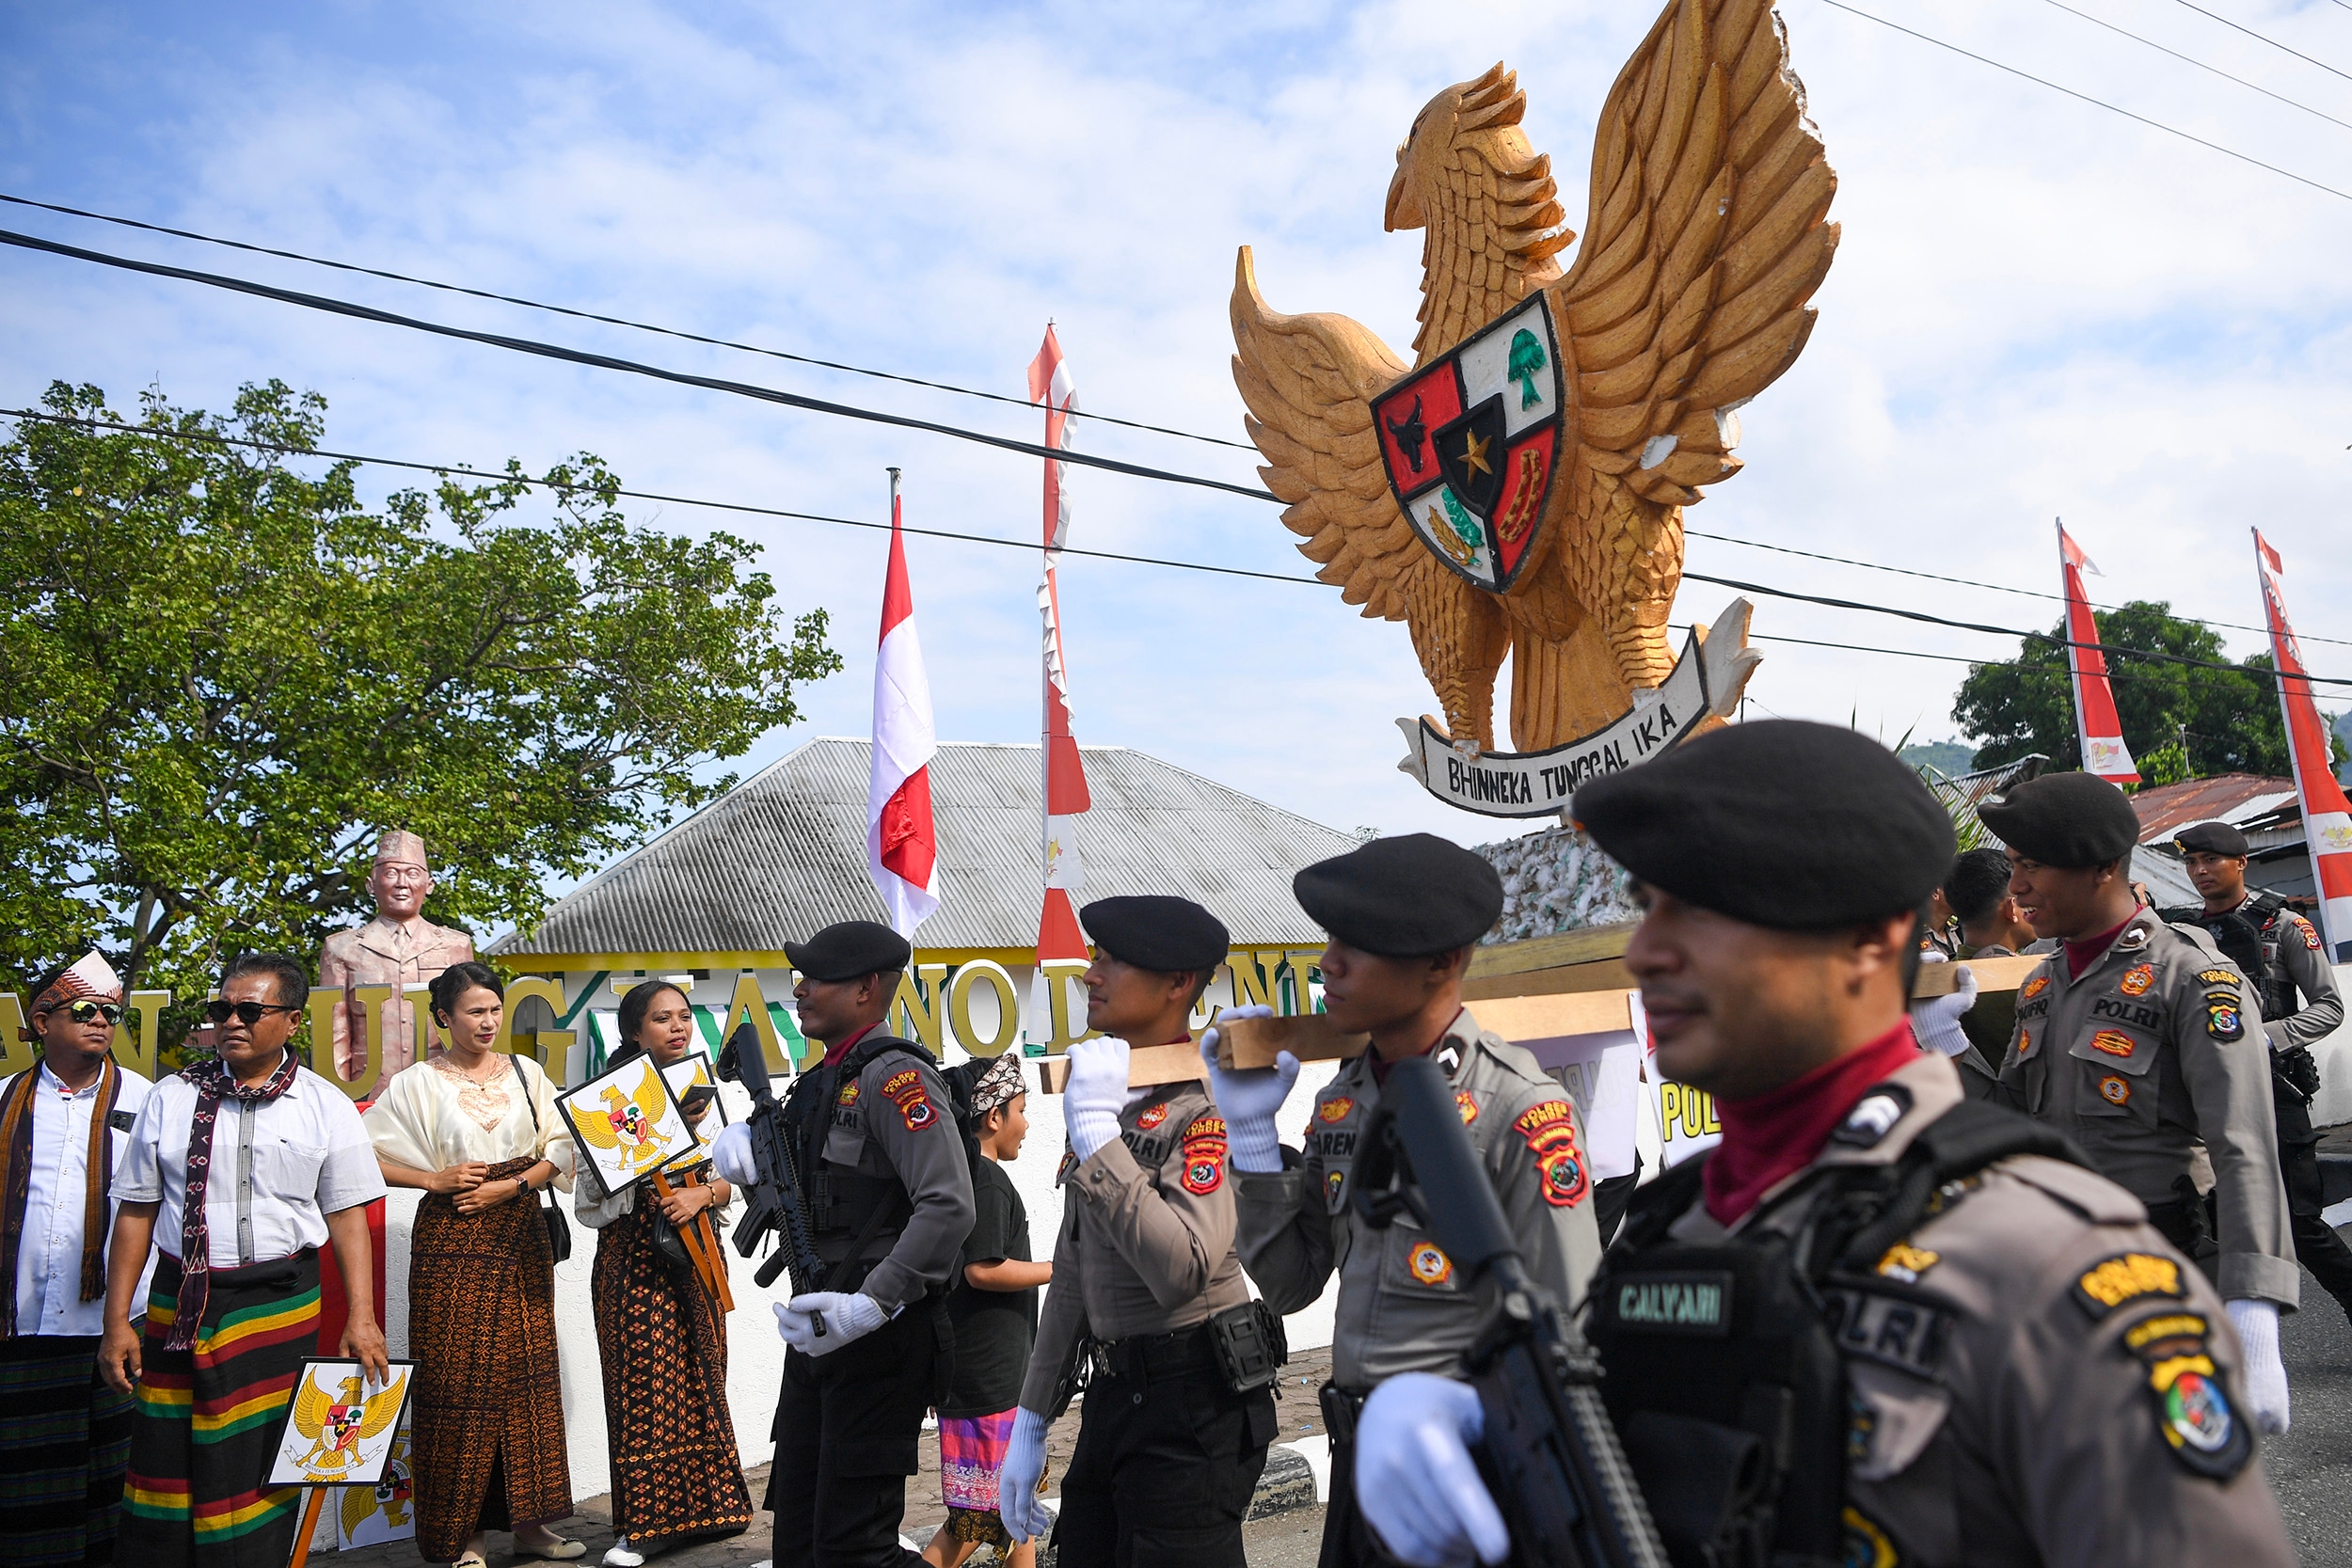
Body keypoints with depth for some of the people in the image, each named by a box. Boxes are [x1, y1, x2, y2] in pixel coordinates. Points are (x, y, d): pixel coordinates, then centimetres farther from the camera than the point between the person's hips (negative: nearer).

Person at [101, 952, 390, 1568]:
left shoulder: (325, 1106, 2)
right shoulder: (172, 1097, 5)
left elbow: (347, 1213, 1)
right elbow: (136, 1213, 6)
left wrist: (361, 1314, -6)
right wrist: (116, 1322, 3)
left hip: (280, 1304, -1)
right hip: (179, 1302, 1)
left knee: (258, 1459, 5)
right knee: (166, 1460, 3)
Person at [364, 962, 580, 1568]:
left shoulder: (525, 1074, 7)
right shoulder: (419, 1082, -1)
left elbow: (560, 1148, 4)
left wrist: (512, 1185, -11)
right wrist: (436, 1180, -10)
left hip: (520, 1237, 3)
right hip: (452, 1241, -3)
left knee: (526, 1375, 6)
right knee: (459, 1380, -1)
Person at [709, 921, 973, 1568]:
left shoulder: (893, 1075, -17)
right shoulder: (825, 1078, 13)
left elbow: (949, 1207, -27)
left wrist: (869, 1306, -29)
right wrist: (743, 1135, 6)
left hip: (879, 1339, -10)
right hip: (818, 1330, 10)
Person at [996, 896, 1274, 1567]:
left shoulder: (1203, 1106, -17)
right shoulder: (1102, 1093, 9)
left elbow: (1183, 1271, -32)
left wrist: (1097, 1133, -30)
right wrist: (1031, 1423, 15)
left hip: (1191, 1409, -8)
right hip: (1113, 1393, 8)